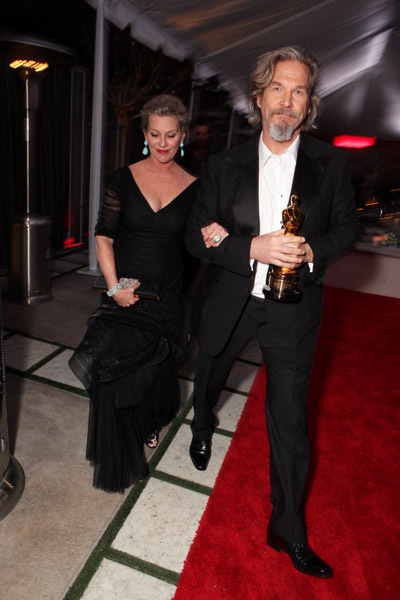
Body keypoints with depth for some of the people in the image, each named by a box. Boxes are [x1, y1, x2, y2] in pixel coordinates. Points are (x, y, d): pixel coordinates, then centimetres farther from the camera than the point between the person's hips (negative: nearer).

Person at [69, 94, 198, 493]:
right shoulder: (124, 179, -2)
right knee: (114, 369, 2)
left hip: (167, 296, 1)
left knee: (156, 368, 13)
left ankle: (150, 423, 49)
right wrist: (114, 285, -11)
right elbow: (104, 236, -3)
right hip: (123, 292, 0)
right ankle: (118, 459, 29)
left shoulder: (193, 187, 0)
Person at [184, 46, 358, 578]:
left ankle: (288, 530, 29)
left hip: (292, 310, -1)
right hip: (228, 303, 2)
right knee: (208, 379, 25)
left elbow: (347, 225, 7)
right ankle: (202, 428, 63)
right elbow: (196, 236, -5)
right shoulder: (225, 165, -2)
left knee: (290, 422, 5)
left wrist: (312, 252, -14)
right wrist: (253, 248, -23)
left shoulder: (332, 163, -2)